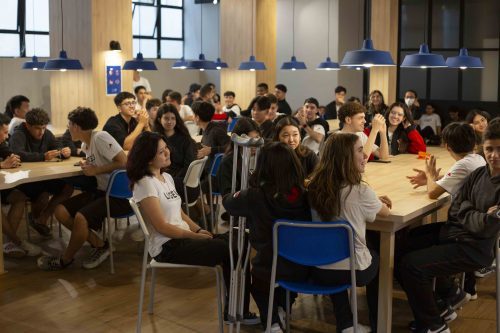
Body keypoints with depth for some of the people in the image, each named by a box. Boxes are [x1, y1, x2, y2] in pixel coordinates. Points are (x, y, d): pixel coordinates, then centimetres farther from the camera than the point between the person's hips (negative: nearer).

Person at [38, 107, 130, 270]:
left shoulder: (100, 137, -17)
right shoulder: (85, 144, 11)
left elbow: (123, 162, -22)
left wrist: (96, 170, -16)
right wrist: (86, 164, 5)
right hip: (103, 191, 10)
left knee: (80, 217, -26)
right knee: (61, 211, -1)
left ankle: (65, 259, 1)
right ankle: (99, 245, 5)